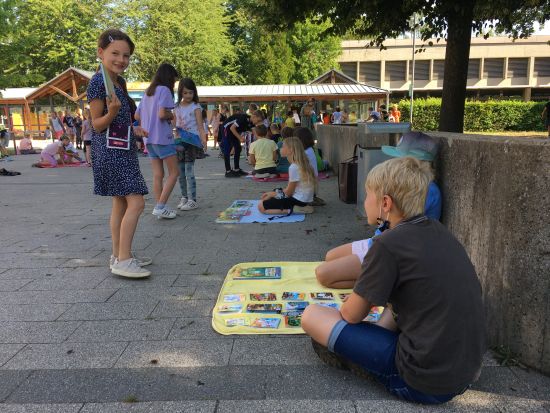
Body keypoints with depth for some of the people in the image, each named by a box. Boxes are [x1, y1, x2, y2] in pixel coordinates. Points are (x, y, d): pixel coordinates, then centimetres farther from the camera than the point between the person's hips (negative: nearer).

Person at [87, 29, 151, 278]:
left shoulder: (119, 82, 15)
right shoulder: (98, 82, -13)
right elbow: (97, 125, -14)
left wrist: (132, 129, 16)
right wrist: (112, 112, -30)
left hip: (122, 149, 10)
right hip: (109, 149, -10)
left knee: (121, 203, 11)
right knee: (136, 202, -15)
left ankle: (118, 255, 19)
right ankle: (123, 260, -11)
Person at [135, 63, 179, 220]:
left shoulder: (147, 92, 17)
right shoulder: (164, 90, -7)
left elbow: (137, 116, 17)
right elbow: (162, 114, -20)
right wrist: (171, 116, -1)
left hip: (149, 138, 8)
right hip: (162, 138, -8)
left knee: (157, 175, 8)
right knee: (174, 172, -2)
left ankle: (160, 208, 9)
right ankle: (160, 207, -9)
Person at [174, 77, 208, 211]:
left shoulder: (196, 107, -3)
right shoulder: (177, 107, 11)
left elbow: (200, 126, -10)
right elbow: (174, 125, 14)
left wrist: (203, 139, -25)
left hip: (191, 141, -5)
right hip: (179, 142, 5)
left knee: (189, 171, -8)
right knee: (181, 172, 10)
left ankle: (192, 200, -2)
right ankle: (184, 197, 23)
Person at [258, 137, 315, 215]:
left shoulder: (293, 167, -20)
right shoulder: (301, 164, 9)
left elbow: (288, 192, -14)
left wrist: (271, 195, 1)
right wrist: (273, 193, 10)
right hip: (303, 198, 10)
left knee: (261, 206, -10)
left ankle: (290, 210, -14)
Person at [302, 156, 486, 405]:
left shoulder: (388, 244, -18)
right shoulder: (438, 231, 5)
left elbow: (351, 315, -7)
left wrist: (351, 305, 15)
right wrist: (364, 300, 20)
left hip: (426, 382, -8)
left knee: (311, 316, -7)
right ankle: (375, 346, 13)